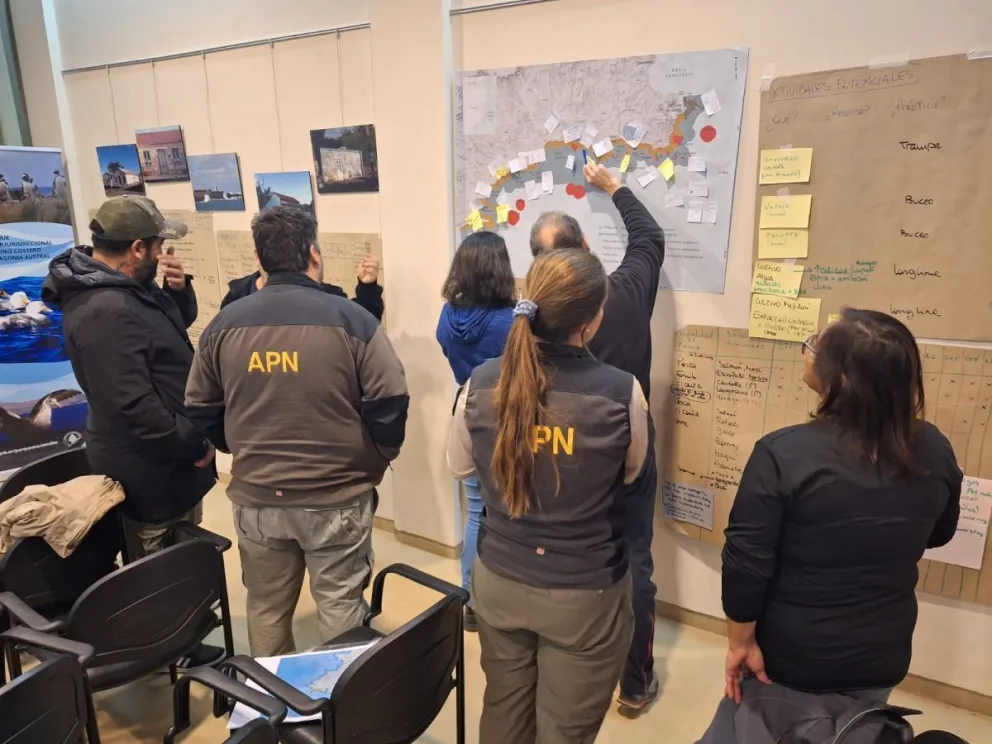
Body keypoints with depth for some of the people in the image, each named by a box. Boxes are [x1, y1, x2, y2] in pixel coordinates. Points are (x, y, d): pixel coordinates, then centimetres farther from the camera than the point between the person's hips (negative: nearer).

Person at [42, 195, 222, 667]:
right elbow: (134, 405, -31)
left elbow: (179, 324, 19)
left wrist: (179, 288, -2)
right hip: (148, 464, -10)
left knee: (181, 554, 26)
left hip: (168, 453, 10)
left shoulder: (129, 288, 3)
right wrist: (192, 444, -19)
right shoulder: (104, 311, -28)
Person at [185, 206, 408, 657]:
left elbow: (201, 409, 7)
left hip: (255, 497, 4)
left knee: (266, 611, 21)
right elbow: (390, 401, -14)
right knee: (340, 608, 11)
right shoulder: (350, 319, -12)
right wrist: (378, 458, 4)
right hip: (337, 496, -3)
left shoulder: (225, 324, -1)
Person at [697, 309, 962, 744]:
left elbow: (746, 563, -24)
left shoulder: (784, 453, -27)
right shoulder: (934, 451, -11)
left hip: (790, 659, -4)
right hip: (883, 659, 5)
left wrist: (741, 642, -10)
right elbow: (938, 535, 7)